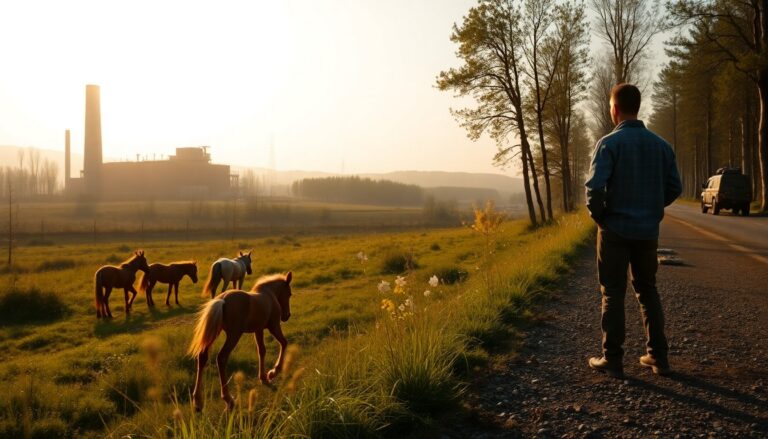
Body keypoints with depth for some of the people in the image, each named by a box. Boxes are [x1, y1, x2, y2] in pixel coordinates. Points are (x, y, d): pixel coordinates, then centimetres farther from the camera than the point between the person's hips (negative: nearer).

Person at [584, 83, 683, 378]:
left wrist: (597, 215, -4)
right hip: (649, 230, 5)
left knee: (613, 294, 4)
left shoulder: (609, 143, -12)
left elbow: (595, 186, -20)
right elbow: (674, 187, 5)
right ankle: (657, 356, 19)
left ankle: (612, 360, 8)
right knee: (648, 291, 17)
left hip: (616, 230, -4)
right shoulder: (660, 144, 4)